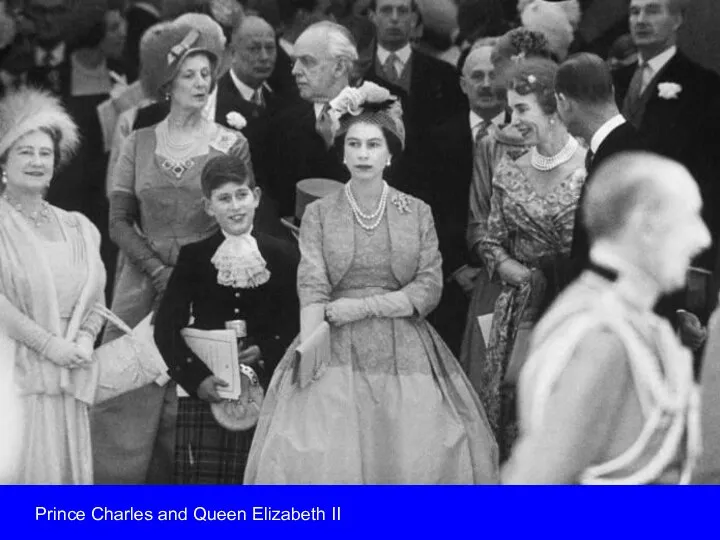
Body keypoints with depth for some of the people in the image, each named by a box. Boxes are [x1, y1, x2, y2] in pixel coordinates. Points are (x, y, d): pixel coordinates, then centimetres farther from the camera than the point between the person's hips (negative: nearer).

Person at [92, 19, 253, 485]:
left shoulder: (232, 144, 2)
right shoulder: (140, 144, 7)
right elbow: (120, 222, 4)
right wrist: (157, 267, -10)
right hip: (144, 285, 2)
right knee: (129, 404, -1)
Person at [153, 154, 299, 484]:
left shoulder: (282, 257, 7)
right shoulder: (194, 258, 7)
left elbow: (297, 325, 7)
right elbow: (166, 329, 1)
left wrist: (265, 351, -12)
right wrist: (196, 378, -12)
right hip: (204, 394, 0)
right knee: (200, 481, -5)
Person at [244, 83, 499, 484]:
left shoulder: (417, 213, 8)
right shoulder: (319, 214, 5)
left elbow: (430, 288, 1)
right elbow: (312, 289, -5)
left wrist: (364, 306, -10)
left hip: (404, 354, 1)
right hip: (336, 353, -1)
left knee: (422, 458, -9)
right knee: (317, 459, -12)